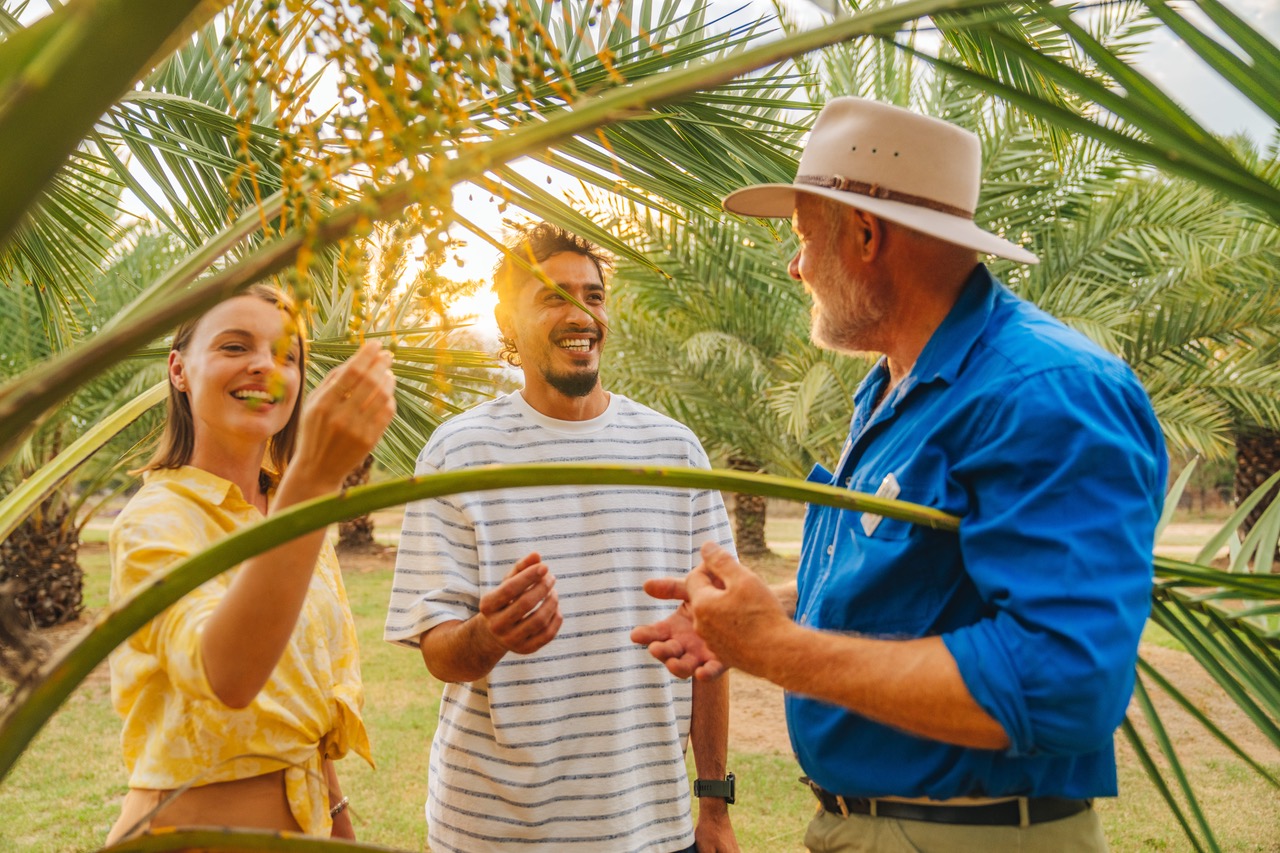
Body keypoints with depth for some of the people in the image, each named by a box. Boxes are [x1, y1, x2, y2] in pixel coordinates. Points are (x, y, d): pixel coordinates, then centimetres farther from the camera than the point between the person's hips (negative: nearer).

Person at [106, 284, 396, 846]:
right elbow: (225, 675, -37)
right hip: (199, 822, -7)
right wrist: (311, 478, -45)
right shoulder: (155, 519, -18)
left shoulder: (289, 509, 5)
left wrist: (336, 815, 15)